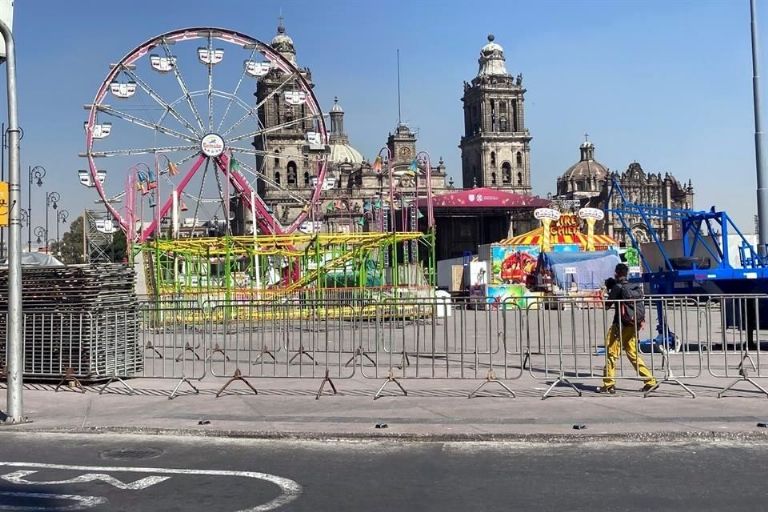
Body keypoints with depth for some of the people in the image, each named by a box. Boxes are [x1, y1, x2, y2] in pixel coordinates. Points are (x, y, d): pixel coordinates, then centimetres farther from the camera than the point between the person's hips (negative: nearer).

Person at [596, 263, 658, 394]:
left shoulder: (617, 287, -11)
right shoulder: (635, 287, 8)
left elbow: (607, 305, -6)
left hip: (620, 325, -7)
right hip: (633, 325, 7)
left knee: (611, 353, 1)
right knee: (632, 354, 13)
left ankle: (608, 384, 3)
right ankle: (651, 381, 9)